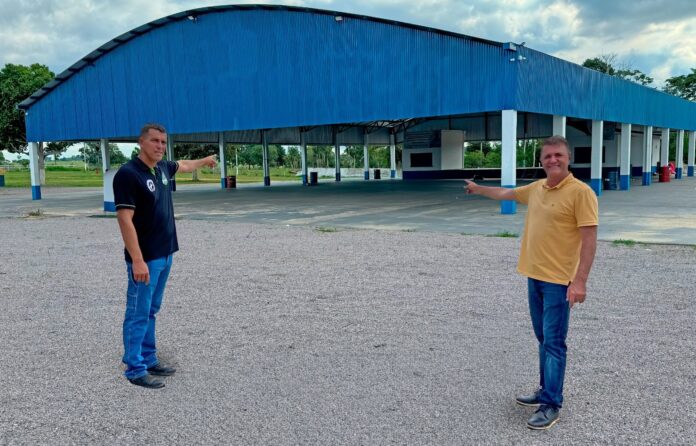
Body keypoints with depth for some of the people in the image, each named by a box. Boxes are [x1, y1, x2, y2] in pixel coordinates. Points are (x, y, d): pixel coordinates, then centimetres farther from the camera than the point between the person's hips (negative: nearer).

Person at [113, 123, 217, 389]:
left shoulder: (163, 168, 7)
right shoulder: (128, 174, -17)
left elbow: (184, 165, 32)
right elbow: (125, 220, -22)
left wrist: (205, 161, 49)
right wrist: (137, 260, -26)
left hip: (165, 255, 9)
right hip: (145, 259, -8)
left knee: (151, 311, 16)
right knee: (138, 314, 0)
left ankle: (149, 360, 27)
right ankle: (135, 369, 10)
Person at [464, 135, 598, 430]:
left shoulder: (581, 192, -13)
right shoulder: (536, 188, 9)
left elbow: (589, 239, -16)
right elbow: (506, 194, 28)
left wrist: (580, 281, -21)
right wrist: (478, 189, 40)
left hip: (559, 280, -7)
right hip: (534, 276, 7)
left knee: (553, 342, -3)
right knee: (543, 339, 15)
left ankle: (551, 405, 5)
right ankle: (547, 391, 28)